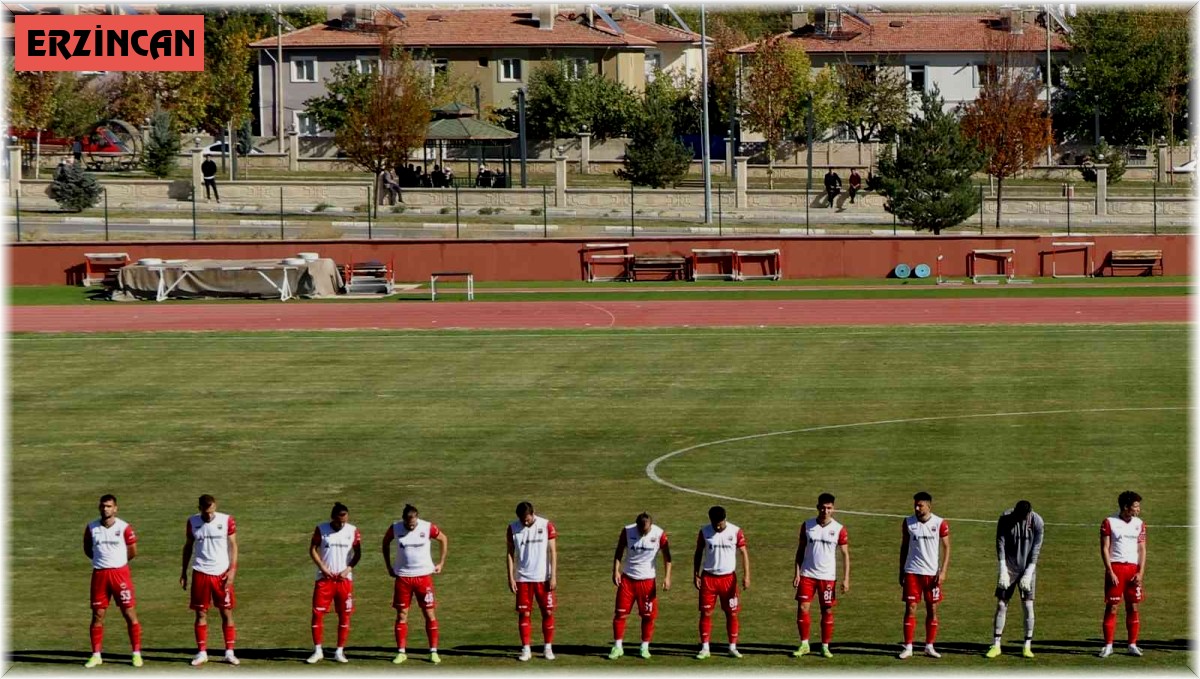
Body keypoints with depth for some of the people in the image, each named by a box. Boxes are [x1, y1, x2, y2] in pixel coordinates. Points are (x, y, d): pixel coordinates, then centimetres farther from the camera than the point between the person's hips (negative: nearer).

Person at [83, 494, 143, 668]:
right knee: (97, 615, 4)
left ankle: (137, 653, 4)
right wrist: (102, 559, 10)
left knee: (130, 613, -2)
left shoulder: (124, 528, -5)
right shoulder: (91, 528, 3)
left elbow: (133, 551, 5)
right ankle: (96, 655, 11)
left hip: (120, 573, -2)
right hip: (99, 574, 2)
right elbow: (87, 549, 17)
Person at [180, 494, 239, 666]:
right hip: (201, 573, 1)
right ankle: (202, 653, 9)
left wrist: (232, 570, -10)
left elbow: (233, 546, -1)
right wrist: (184, 572, 11)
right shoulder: (193, 522, 2)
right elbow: (188, 546, 12)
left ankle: (229, 652, 7)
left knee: (227, 612, 1)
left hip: (222, 573, -1)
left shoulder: (227, 521, -5)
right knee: (201, 613, 3)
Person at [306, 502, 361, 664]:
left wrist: (348, 569, -7)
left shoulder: (353, 531, 0)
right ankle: (318, 651, 6)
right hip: (324, 578, -1)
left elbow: (357, 553, 7)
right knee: (317, 613, -4)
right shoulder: (321, 529, -3)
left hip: (344, 578, 1)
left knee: (345, 615, 1)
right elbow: (313, 549, 1)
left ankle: (339, 651, 10)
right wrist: (322, 568, -10)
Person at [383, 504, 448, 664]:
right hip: (403, 577, 1)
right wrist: (389, 566, 11)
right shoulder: (395, 529, -6)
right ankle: (401, 652, 9)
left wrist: (441, 563, 5)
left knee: (429, 613, 0)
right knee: (401, 614, 2)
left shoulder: (427, 528, -10)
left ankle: (433, 651, 6)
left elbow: (444, 539, 7)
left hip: (424, 575, -1)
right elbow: (385, 543, 14)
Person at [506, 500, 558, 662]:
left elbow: (552, 552, -3)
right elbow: (511, 554, 4)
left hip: (543, 578, -1)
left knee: (548, 612, 1)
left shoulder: (546, 526, -4)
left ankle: (548, 648, 10)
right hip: (522, 579, 1)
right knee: (524, 613, -1)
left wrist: (553, 576, -8)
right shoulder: (513, 528, 1)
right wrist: (510, 577, -2)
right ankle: (525, 649, 5)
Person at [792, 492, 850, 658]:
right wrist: (797, 573, 0)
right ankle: (804, 644, 8)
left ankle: (825, 647, 13)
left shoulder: (839, 529, -3)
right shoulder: (807, 526, 2)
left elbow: (845, 554, 0)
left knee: (827, 611, 3)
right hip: (807, 575, 1)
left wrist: (846, 579, -7)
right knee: (802, 608, -4)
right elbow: (800, 550, 7)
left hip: (828, 576, -1)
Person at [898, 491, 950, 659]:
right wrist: (901, 572, 8)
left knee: (932, 609, 4)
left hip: (932, 573, -1)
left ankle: (929, 646, 13)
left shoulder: (940, 524, -3)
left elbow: (946, 548, 0)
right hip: (912, 572, 1)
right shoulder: (908, 523, 3)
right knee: (910, 609, -3)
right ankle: (908, 647, 0)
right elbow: (904, 547, 11)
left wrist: (943, 571, -8)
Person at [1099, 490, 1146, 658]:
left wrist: (1141, 573, -1)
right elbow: (1104, 548, -4)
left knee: (1133, 607, 3)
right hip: (1115, 568, -3)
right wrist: (1110, 572, -11)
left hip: (1133, 568, 3)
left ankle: (1133, 645, 9)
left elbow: (1142, 549, 9)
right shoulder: (1109, 523, -3)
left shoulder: (1139, 524, 9)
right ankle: (1108, 645, 1)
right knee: (1111, 607, -3)